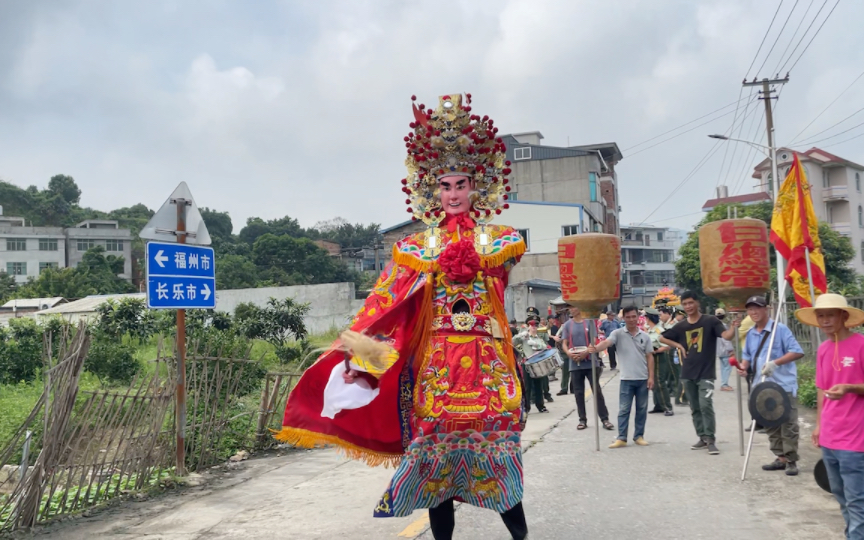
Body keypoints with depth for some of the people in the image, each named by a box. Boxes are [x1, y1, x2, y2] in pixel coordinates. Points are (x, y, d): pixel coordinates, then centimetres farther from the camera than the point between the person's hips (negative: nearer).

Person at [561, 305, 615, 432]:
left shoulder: (589, 322, 0)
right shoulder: (567, 325, 6)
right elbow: (565, 344, 4)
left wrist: (586, 352, -20)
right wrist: (569, 353, -17)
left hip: (590, 362, -2)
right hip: (575, 364, 2)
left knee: (597, 391, -1)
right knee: (579, 393, 7)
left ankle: (605, 419, 4)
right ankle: (582, 420, 16)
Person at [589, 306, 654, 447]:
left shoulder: (645, 336, 5)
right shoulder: (618, 333, -2)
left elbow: (649, 357, 7)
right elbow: (606, 342, -20)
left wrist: (651, 376, 0)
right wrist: (595, 348, -42)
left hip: (643, 379, 2)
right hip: (626, 379, -2)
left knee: (642, 409, 9)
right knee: (624, 409, -1)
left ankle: (639, 436, 19)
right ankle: (621, 438, 3)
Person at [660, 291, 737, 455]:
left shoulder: (710, 321, -4)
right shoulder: (681, 326, 7)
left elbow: (727, 335, -17)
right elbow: (662, 338, 17)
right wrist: (679, 345, 3)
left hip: (706, 373, -5)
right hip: (687, 374, 5)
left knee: (706, 405, -13)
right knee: (695, 408, 10)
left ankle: (711, 440, -6)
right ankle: (703, 438, 19)